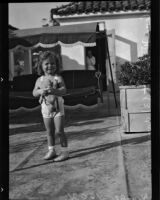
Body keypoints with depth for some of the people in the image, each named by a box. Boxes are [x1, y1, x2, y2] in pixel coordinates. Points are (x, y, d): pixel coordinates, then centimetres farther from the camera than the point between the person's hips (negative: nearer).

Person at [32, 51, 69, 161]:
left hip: (58, 108, -4)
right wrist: (40, 91, -18)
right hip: (45, 109, 4)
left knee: (59, 131, -3)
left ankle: (65, 151, 9)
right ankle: (51, 150, 25)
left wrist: (54, 90, -34)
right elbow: (34, 92, 3)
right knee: (49, 131, 12)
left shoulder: (58, 78, -6)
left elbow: (64, 90, -16)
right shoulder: (40, 80, 5)